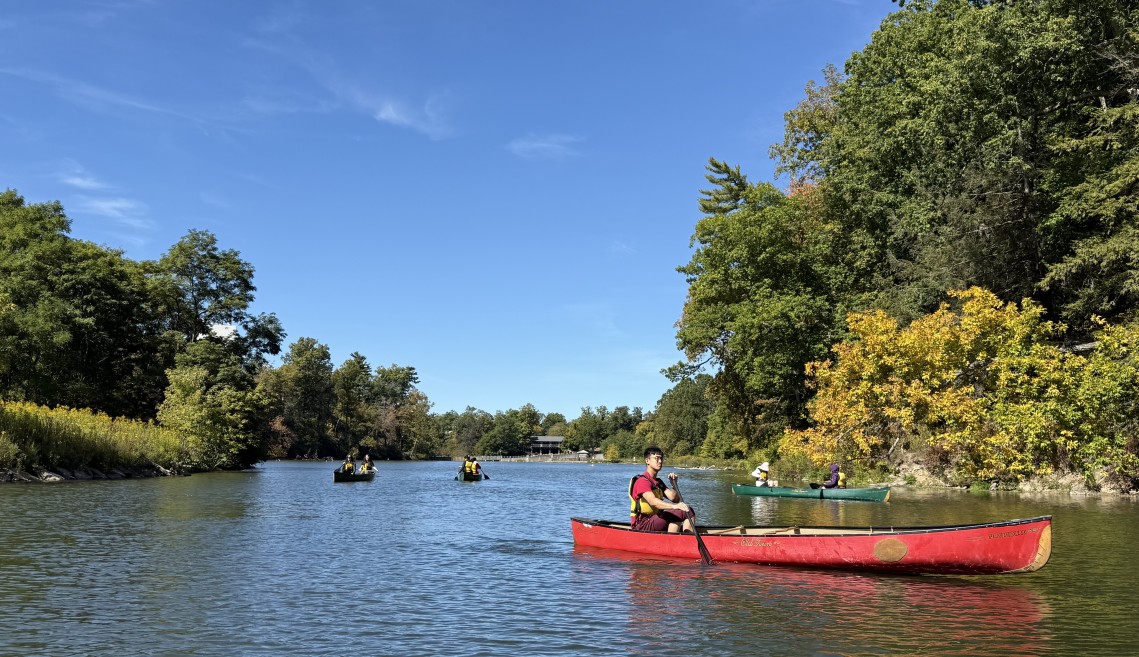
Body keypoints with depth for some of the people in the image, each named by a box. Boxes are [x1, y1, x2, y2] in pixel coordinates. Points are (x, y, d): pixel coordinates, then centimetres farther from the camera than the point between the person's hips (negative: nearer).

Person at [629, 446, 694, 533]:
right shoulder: (642, 481, -14)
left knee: (688, 511, -1)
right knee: (678, 513, -24)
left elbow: (674, 499, 9)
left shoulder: (658, 482, 17)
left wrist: (674, 485, -8)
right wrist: (674, 506, -46)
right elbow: (653, 501, -32)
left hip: (655, 521, 9)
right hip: (642, 526, -9)